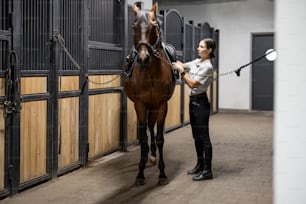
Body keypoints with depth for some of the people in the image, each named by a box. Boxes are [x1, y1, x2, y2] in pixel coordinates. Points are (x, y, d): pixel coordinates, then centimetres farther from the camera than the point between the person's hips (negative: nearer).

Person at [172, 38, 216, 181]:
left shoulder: (207, 67, -15)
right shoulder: (196, 62, 10)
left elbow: (192, 84, -20)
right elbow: (181, 66, 17)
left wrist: (181, 71, -17)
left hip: (200, 102, -9)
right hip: (193, 101, 9)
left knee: (203, 136, -6)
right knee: (196, 135, 15)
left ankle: (207, 170, -1)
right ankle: (200, 165, 27)